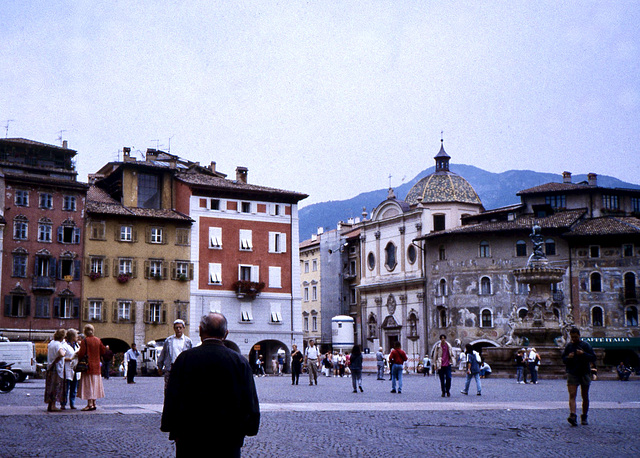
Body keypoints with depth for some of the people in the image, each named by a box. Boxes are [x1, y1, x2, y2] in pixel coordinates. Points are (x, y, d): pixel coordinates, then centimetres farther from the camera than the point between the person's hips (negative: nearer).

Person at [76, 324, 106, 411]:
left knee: (88, 385, -4)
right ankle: (94, 403, 14)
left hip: (88, 366, -5)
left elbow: (81, 353, -14)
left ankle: (90, 404, -8)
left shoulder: (85, 341, -12)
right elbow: (103, 351, 9)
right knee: (94, 384, 12)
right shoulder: (98, 340, 4)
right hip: (96, 365, 6)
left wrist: (78, 359, 6)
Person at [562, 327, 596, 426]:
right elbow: (563, 359, 14)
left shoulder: (586, 345, 2)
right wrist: (568, 357, -8)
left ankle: (584, 417, 20)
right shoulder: (568, 346, 9)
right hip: (572, 374, 0)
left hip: (584, 373, 0)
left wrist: (583, 354, -17)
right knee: (572, 395, -15)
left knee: (585, 397, 8)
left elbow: (593, 358, -2)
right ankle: (573, 415, -27)